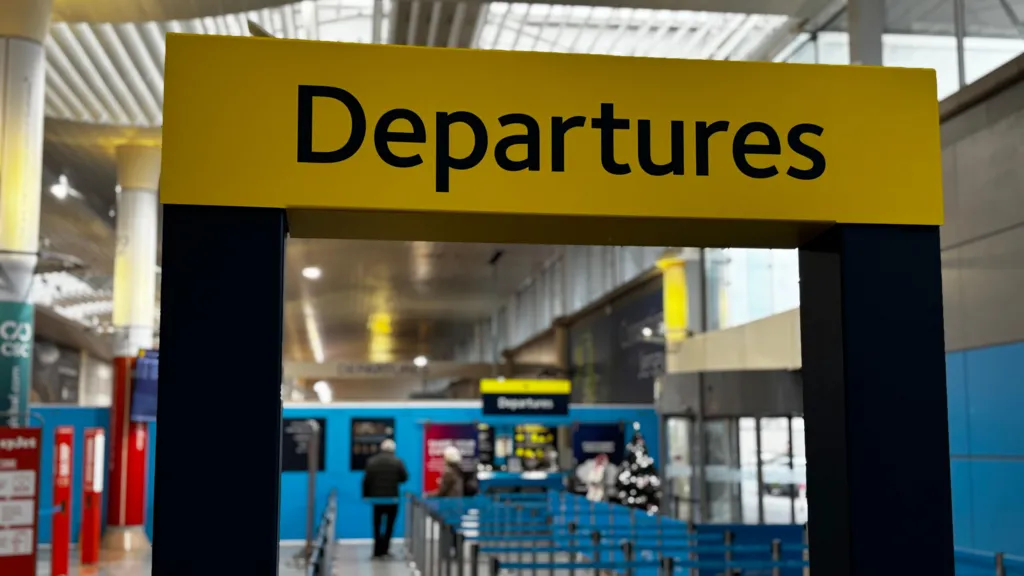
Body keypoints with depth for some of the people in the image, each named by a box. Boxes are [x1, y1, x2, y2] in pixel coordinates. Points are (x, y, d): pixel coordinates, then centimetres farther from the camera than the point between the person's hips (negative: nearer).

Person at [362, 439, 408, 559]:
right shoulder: (398, 462, -7)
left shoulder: (371, 462, -3)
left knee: (377, 525, 12)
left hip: (376, 498, 2)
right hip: (392, 498, -1)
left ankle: (378, 550, 11)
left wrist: (366, 496, 5)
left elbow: (366, 481, -4)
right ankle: (384, 549, 0)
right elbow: (404, 478, -1)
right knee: (389, 525, 7)